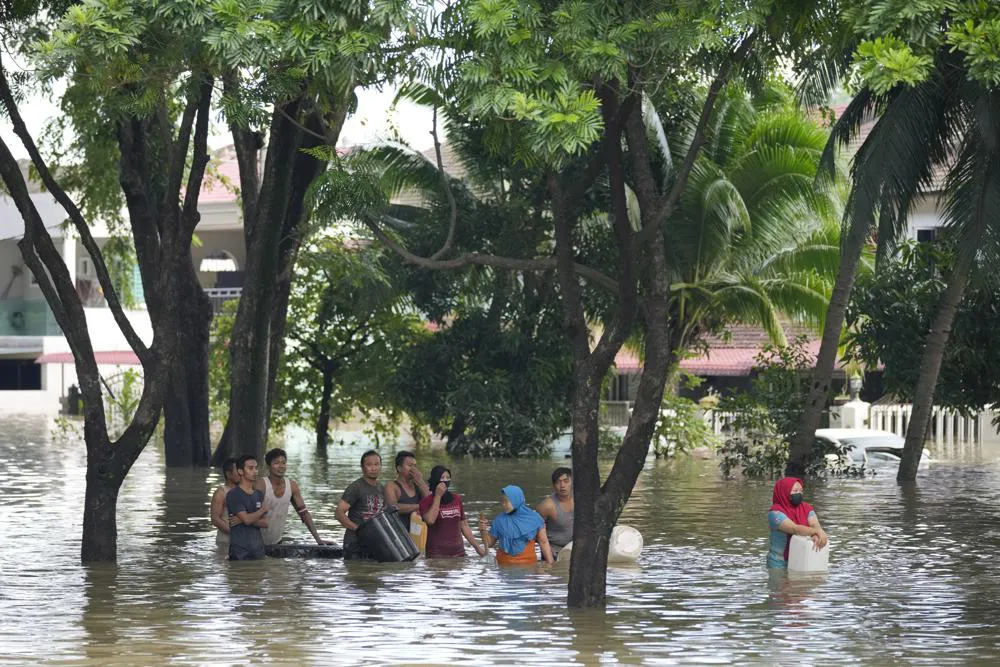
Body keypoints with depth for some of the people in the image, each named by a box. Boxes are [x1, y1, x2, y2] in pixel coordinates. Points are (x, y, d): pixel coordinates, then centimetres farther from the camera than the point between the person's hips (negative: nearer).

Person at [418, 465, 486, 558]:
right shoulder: (427, 502, -1)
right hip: (437, 554, -5)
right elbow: (430, 520, -21)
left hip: (458, 553, 5)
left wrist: (477, 547, 16)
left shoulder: (457, 499, 13)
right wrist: (438, 496, -15)